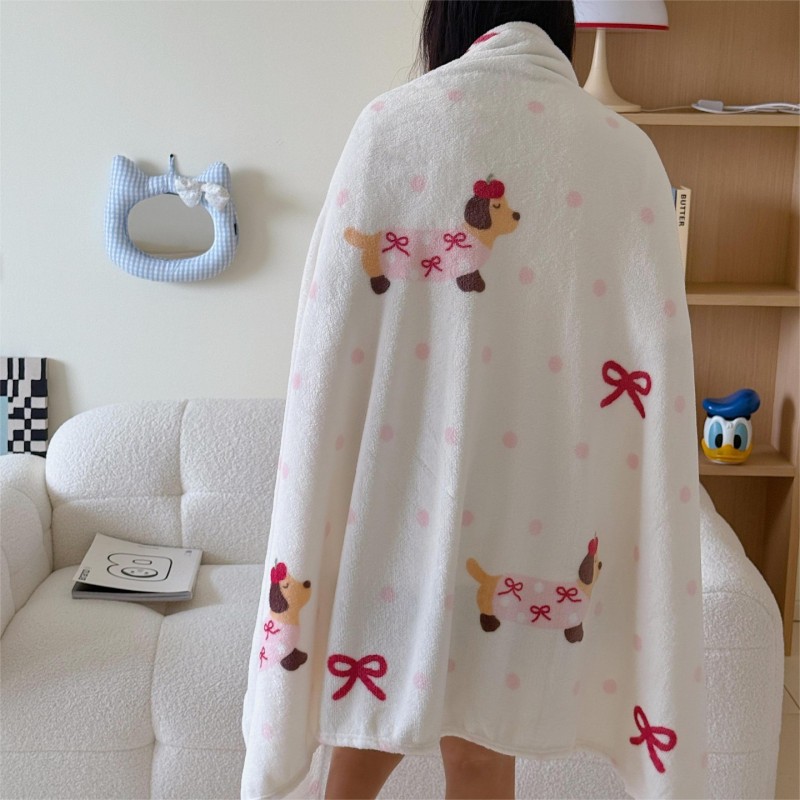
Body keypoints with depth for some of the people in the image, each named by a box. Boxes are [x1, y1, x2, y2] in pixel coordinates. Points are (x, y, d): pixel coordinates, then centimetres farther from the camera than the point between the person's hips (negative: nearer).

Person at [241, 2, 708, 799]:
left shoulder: (392, 123, -5)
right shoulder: (628, 154, -1)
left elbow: (333, 348, -8)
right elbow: (653, 372, -5)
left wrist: (305, 555, 0)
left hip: (396, 485, -1)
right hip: (535, 501, 1)